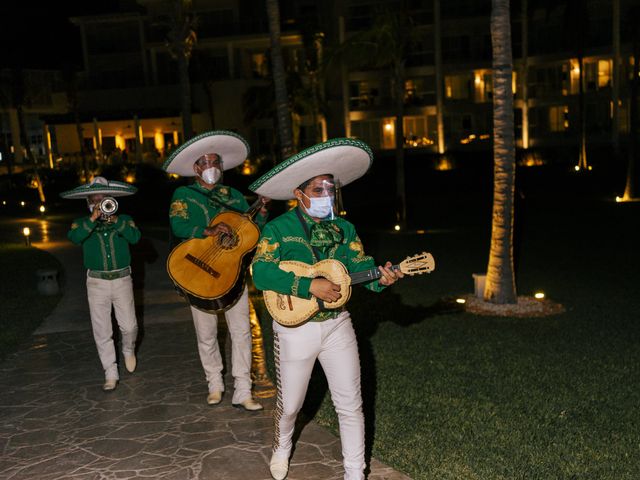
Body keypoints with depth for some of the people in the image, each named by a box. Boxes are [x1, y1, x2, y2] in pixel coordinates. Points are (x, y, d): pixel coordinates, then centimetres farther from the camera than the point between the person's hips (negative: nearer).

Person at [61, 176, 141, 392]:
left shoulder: (124, 220, 5)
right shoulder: (82, 223, 4)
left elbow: (135, 237, -15)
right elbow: (74, 237, -19)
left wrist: (116, 221, -24)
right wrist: (93, 219, -27)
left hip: (122, 279, 0)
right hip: (97, 282, 0)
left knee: (129, 326, 0)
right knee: (102, 331, 2)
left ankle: (128, 350, 33)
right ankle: (111, 374, 12)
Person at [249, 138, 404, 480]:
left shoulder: (344, 229, 5)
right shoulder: (279, 228, -10)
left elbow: (360, 265, 0)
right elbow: (261, 272, -21)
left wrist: (380, 276, -23)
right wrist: (310, 286, -28)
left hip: (337, 325, 3)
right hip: (295, 327, -3)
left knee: (350, 404, 6)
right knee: (290, 404, 15)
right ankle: (281, 449, 46)